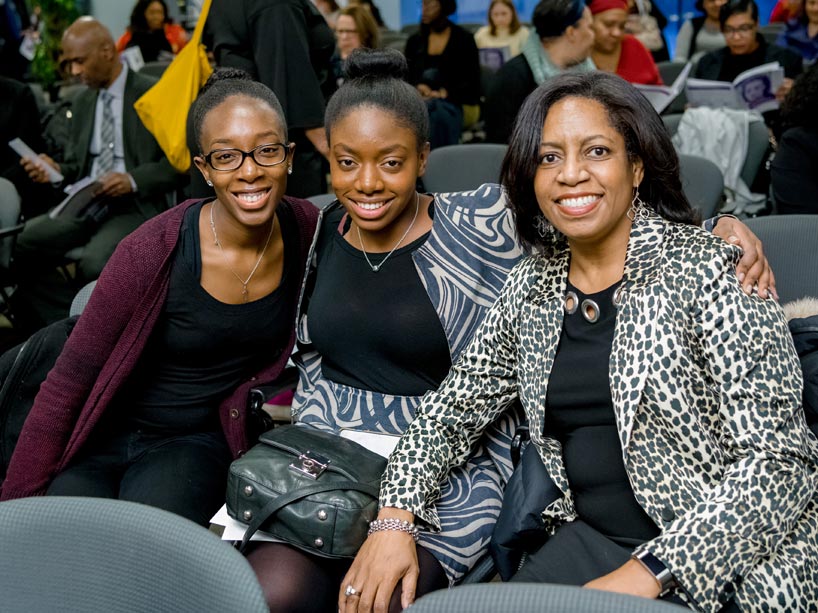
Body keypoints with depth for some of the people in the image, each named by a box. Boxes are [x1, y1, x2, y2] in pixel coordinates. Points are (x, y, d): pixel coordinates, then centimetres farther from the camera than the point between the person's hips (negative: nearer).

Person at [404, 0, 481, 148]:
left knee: (436, 112, -38)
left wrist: (445, 93, -14)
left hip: (456, 104, -2)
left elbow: (472, 82, 1)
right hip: (420, 101, 2)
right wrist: (419, 87, -9)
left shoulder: (464, 40, 6)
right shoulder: (414, 41, 16)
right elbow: (406, 78, 14)